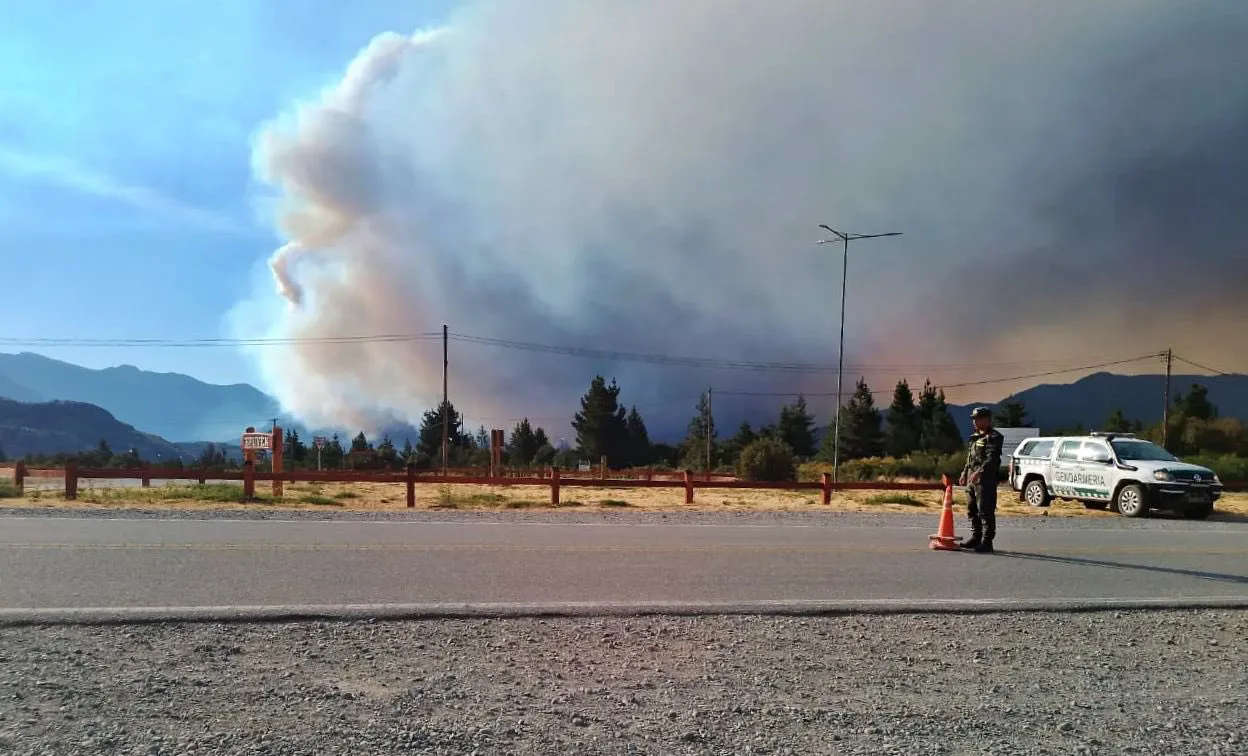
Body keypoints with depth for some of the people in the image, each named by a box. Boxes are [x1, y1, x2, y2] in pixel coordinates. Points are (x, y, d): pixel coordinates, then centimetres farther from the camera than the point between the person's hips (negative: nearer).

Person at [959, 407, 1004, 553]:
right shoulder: (975, 437, 21)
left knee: (985, 512, -9)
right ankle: (976, 538, 25)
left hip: (986, 480, -10)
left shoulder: (994, 437, -9)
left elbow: (992, 459, -20)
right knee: (972, 510, 14)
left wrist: (979, 472, -30)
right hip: (972, 479, 10)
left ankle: (987, 543, -7)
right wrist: (965, 473, 21)